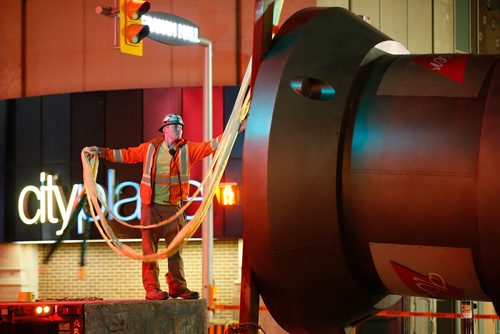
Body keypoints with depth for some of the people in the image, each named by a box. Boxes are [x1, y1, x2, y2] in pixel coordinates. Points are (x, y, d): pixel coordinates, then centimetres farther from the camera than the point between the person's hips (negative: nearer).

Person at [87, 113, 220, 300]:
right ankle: (151, 289, -3)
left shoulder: (187, 149, 6)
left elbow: (209, 146, -3)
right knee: (150, 249, -4)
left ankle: (177, 287, 11)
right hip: (151, 206, -1)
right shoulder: (150, 148, 6)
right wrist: (101, 152, 12)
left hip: (174, 207, 1)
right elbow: (127, 155, 14)